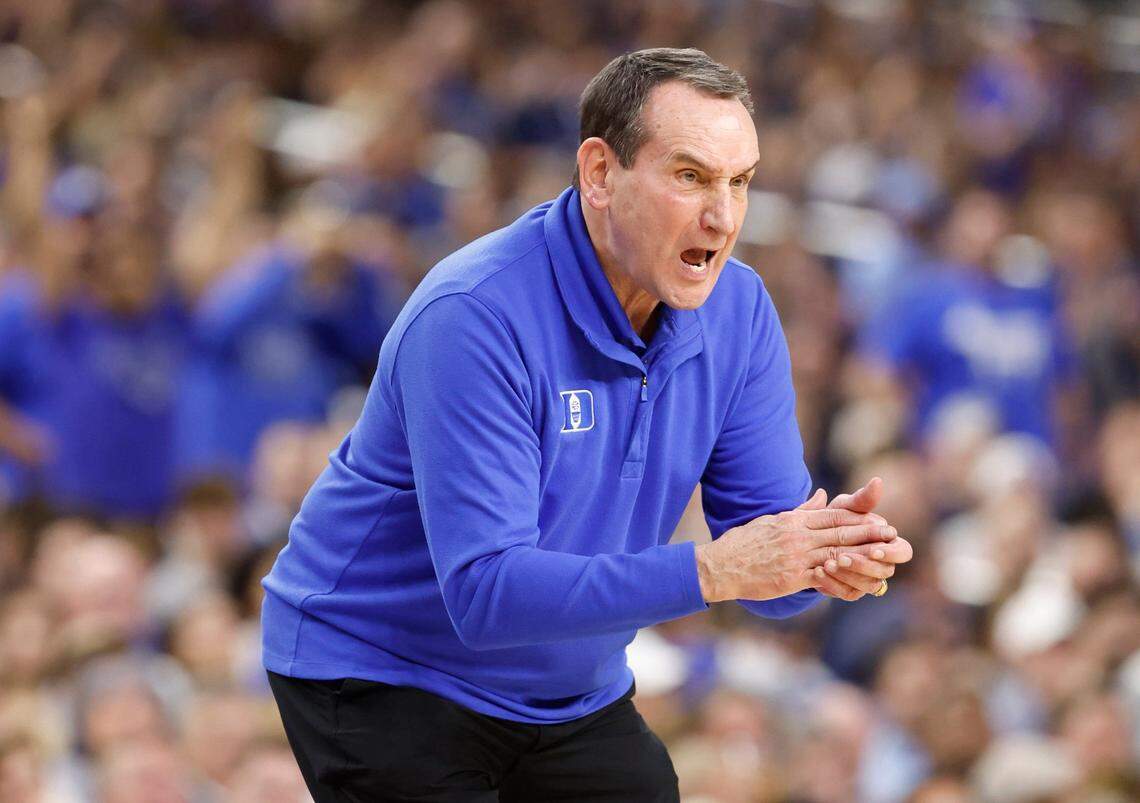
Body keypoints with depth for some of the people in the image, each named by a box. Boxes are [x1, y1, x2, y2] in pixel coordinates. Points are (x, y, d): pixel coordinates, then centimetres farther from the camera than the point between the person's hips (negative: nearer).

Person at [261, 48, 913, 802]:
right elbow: (484, 590, -33)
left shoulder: (738, 310, -6)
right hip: (382, 675, -6)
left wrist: (828, 553, -30)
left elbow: (764, 567, -7)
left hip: (574, 696, 6)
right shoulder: (472, 317, -27)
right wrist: (707, 571, -40)